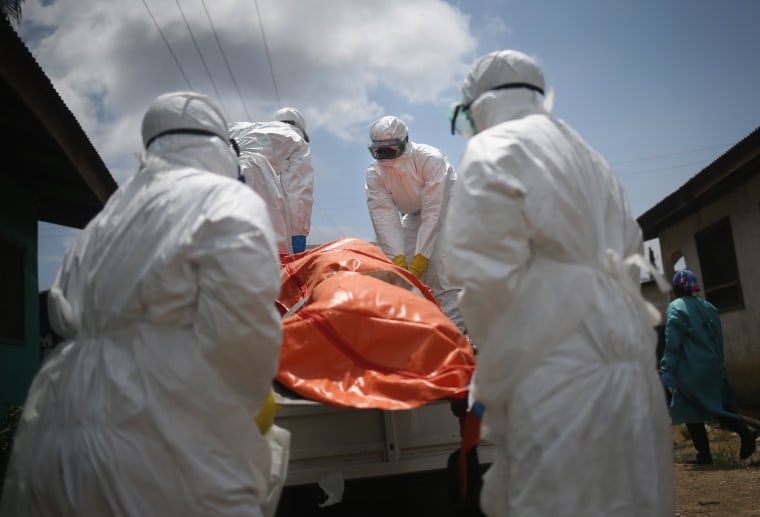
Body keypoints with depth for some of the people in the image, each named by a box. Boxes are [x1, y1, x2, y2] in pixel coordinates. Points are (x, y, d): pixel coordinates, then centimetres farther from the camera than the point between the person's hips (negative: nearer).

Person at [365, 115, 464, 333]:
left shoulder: (431, 159, -31)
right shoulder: (374, 173, -18)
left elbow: (433, 213, -32)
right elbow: (385, 217, -23)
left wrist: (420, 258, -34)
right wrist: (397, 258, -33)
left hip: (445, 210, -5)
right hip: (413, 215, 5)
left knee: (440, 264, -21)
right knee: (402, 270, -6)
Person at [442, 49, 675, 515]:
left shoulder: (493, 147, -2)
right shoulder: (589, 158, 24)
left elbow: (485, 267, -13)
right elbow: (630, 257, 25)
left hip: (559, 377, -8)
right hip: (625, 364, 9)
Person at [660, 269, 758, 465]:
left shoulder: (675, 308, -9)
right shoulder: (708, 307, 10)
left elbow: (672, 344, -15)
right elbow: (718, 340, 14)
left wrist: (667, 370, -14)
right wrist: (718, 364, 21)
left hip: (690, 371, -6)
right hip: (713, 367, 7)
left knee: (691, 412, 3)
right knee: (716, 406, 12)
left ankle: (704, 454, 3)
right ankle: (745, 432, -9)